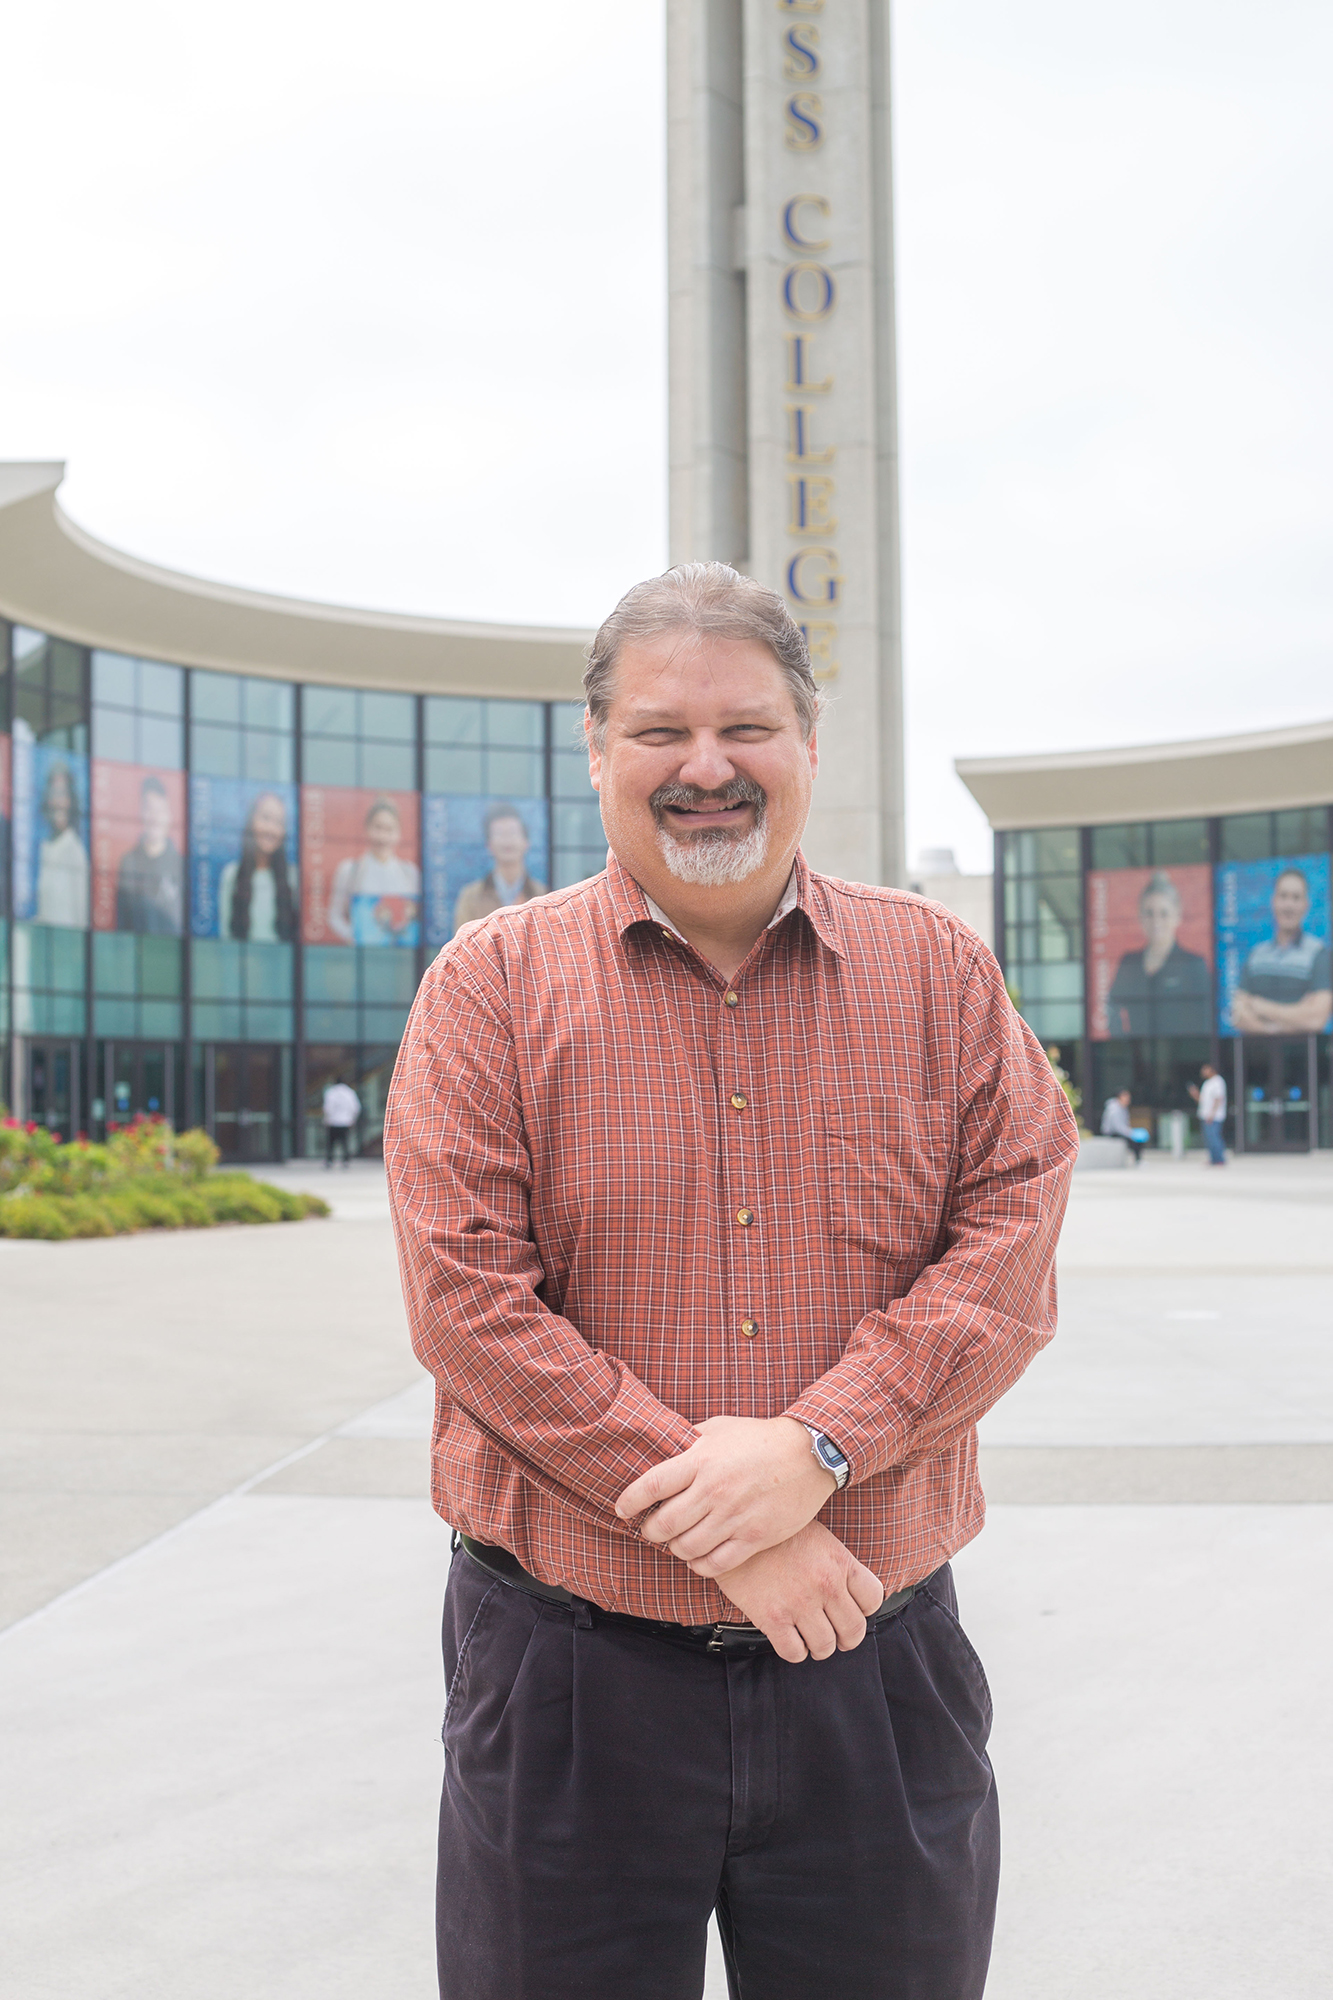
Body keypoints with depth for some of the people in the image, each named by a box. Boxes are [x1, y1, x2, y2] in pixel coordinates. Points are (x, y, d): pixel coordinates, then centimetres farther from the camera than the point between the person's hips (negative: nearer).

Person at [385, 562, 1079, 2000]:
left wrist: (817, 1450, -17)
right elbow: (468, 1300, -10)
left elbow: (1013, 1240, -3)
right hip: (572, 1665, -1)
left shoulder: (937, 971, 6)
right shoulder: (492, 986, -1)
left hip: (873, 1664, 2)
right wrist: (721, 1530, -16)